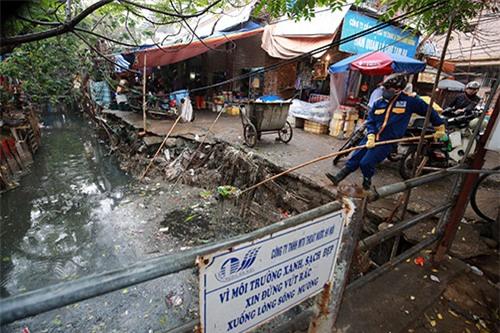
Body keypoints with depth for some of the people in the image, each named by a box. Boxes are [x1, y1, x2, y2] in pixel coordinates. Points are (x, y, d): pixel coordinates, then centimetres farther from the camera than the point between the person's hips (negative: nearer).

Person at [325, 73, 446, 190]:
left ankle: (367, 183, 10)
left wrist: (440, 126, 15)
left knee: (366, 163, -15)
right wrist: (371, 136, -9)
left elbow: (428, 111, 9)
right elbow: (370, 121, 6)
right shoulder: (378, 102, 7)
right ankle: (337, 178, 6)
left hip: (387, 141, -4)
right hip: (372, 137, 4)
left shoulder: (410, 101, -2)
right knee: (353, 160, 0)